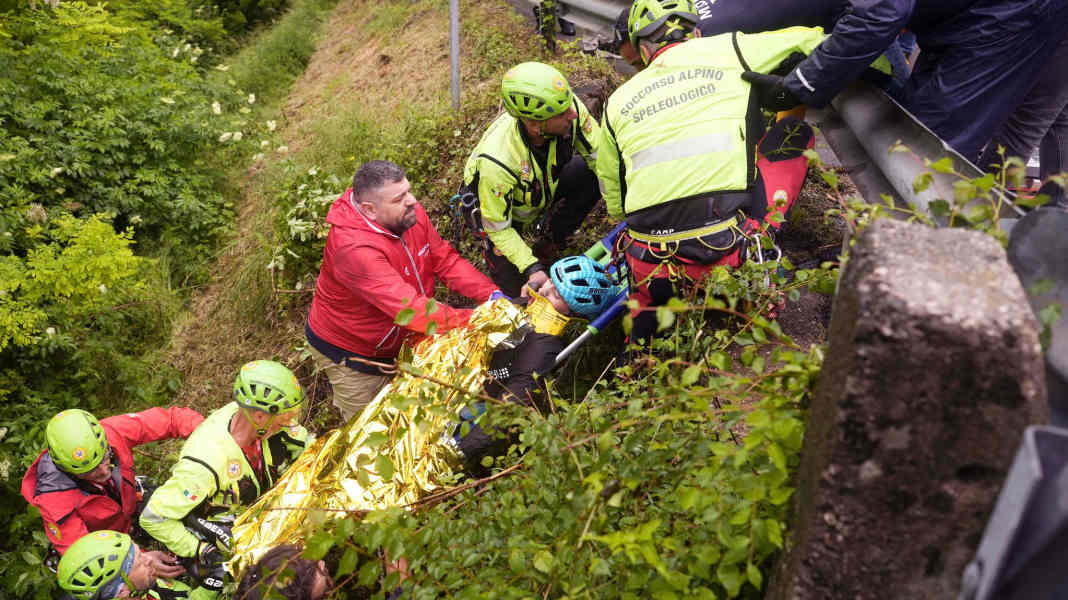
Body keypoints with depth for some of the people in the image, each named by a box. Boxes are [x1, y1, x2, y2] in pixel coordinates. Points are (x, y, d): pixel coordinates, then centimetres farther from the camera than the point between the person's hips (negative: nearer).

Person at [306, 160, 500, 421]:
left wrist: (494, 295, -21)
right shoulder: (353, 249, -39)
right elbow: (411, 309, -44)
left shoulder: (411, 214, -15)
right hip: (349, 352, -6)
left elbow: (446, 260, -7)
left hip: (397, 339, 6)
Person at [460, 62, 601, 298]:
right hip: (490, 207, -4)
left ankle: (546, 246, -1)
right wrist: (532, 269, -36)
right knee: (514, 287, -19)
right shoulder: (496, 162, -42)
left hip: (543, 190, 5)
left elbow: (600, 155, -17)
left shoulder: (569, 108, -31)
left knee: (592, 175, -22)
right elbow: (498, 228, -28)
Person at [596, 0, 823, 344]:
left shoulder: (617, 102, 15)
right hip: (727, 249, -4)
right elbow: (812, 41, 17)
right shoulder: (730, 50, 9)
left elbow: (615, 206, 19)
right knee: (795, 133, 17)